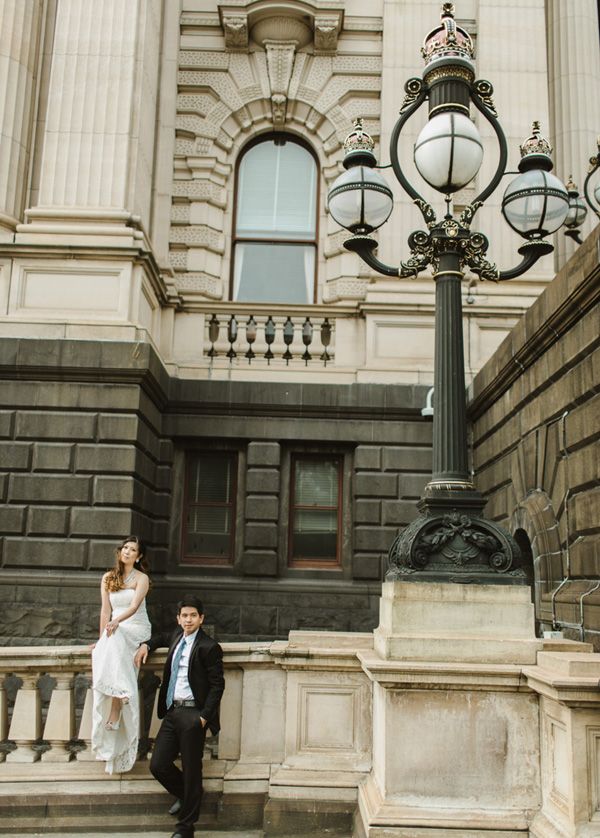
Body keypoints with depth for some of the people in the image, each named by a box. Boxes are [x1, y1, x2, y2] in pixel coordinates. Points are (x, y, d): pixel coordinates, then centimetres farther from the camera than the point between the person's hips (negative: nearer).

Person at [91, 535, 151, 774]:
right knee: (102, 653, -29)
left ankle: (117, 705, -37)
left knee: (116, 640, -35)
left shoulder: (141, 578, 1)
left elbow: (134, 606, -14)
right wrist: (102, 637, -4)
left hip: (137, 630, -3)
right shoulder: (108, 578, 12)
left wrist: (116, 622, -30)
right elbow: (105, 610, 6)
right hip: (115, 632, 4)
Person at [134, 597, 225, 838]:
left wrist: (204, 716, -17)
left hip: (192, 715, -7)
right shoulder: (178, 637, 11)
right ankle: (184, 796, 34)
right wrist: (146, 645, 16)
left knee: (191, 771, 2)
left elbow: (217, 685, -11)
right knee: (158, 765, 7)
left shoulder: (208, 647, -11)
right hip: (172, 712, 7)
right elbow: (164, 638, 36)